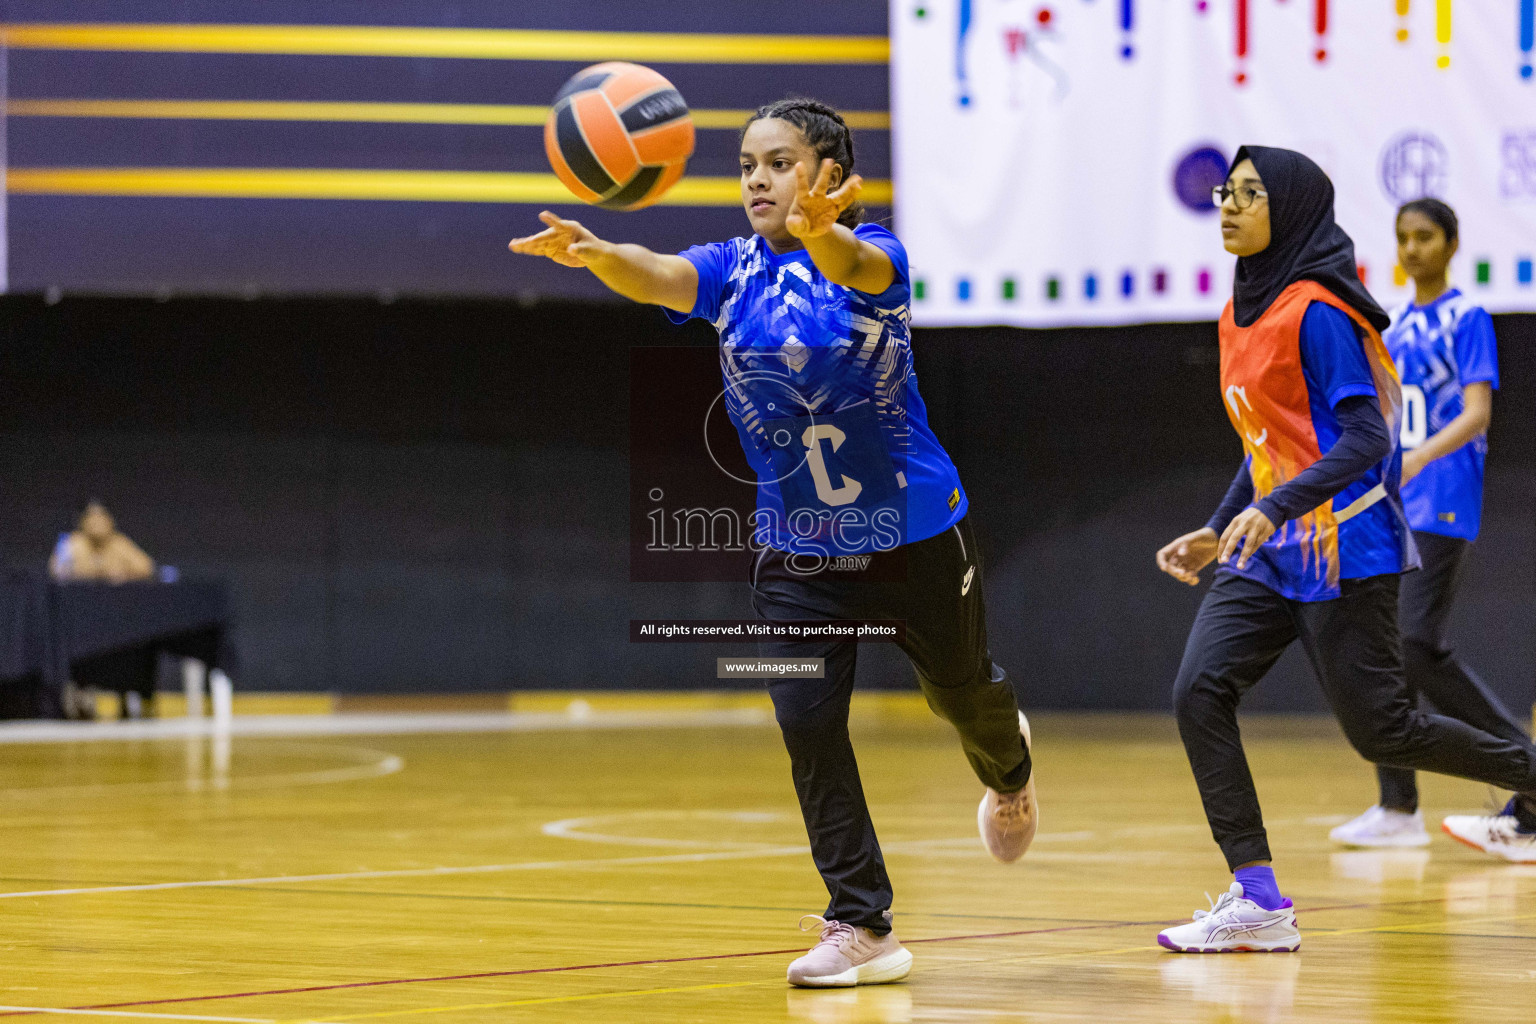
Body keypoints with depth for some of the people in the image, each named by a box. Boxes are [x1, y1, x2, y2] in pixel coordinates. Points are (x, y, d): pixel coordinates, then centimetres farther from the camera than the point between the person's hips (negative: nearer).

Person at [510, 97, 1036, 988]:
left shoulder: (872, 253, -16)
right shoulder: (733, 269, -5)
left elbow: (854, 267, -42)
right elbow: (659, 277, -27)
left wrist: (821, 232, -67)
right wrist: (592, 252, -51)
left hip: (917, 534, -3)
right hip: (799, 552, 3)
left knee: (961, 691, 17)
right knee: (807, 719, -11)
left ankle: (1009, 770, 55)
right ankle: (862, 929, -1)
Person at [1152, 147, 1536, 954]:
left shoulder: (1316, 312, -13)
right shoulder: (1241, 313, 13)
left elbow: (1365, 439, -20)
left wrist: (1273, 509, -29)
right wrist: (1219, 533, 19)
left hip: (1341, 551, -8)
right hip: (1270, 555, 8)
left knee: (1379, 728, -4)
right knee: (1199, 692, -9)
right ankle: (1256, 901, -10)